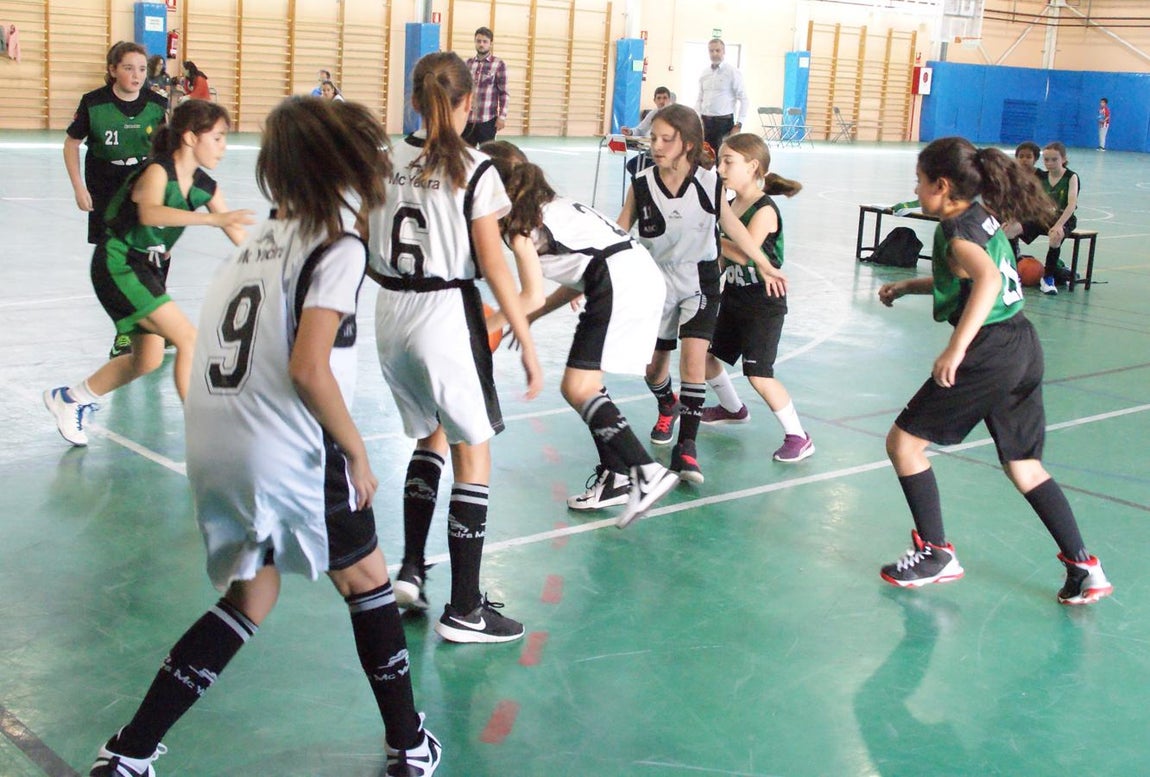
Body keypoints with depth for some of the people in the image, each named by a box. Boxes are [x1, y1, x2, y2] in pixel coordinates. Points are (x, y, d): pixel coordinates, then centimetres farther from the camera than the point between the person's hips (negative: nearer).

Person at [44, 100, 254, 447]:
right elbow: (150, 212, -43)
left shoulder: (205, 186, 0)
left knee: (148, 359, 16)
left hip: (148, 268, 9)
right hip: (118, 265, -9)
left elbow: (239, 236, 6)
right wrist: (212, 218, -52)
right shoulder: (157, 171, -21)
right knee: (189, 339, -17)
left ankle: (70, 398, 35)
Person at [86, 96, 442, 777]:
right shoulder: (338, 249, -9)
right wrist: (357, 454, -8)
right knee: (368, 580, 13)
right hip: (287, 457, -7)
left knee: (249, 599, 19)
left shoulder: (257, 242, 15)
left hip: (213, 447, 7)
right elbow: (308, 369, -19)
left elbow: (219, 349, 15)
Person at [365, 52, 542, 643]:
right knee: (473, 455, 3)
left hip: (391, 314, 6)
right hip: (447, 314, -6)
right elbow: (494, 268, -13)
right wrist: (527, 344, -8)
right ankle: (463, 610, 5)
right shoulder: (473, 170, -10)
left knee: (430, 437, 24)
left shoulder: (386, 161, 4)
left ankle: (410, 571, 20)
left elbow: (365, 248, 9)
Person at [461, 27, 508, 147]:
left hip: (487, 119, -4)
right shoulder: (468, 63, 9)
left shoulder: (499, 65, -4)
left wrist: (502, 116, -10)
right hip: (468, 118, 4)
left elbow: (503, 93, -5)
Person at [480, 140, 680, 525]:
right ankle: (615, 476, 19)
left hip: (620, 285, -9)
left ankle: (647, 472, -17)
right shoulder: (550, 203, 25)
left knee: (576, 389, -9)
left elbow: (533, 297, -5)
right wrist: (530, 317, 27)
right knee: (587, 383, 16)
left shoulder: (518, 222, -1)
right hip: (645, 275, 9)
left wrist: (490, 323, 10)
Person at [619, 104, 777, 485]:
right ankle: (668, 406, 49)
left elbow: (734, 228, -1)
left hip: (699, 282, -2)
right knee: (654, 364, 13)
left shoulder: (709, 184, -13)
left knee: (694, 356, -17)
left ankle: (686, 447, -11)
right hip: (658, 282, 2)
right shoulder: (641, 185, -12)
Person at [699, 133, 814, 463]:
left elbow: (743, 253, -29)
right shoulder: (731, 205, 5)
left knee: (758, 375, -14)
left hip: (763, 303, -9)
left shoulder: (765, 210, -20)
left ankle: (798, 437, 1)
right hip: (733, 297, 9)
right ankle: (732, 409, 43)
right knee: (705, 355, 17)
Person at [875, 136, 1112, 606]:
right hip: (1023, 346, 9)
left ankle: (935, 555, 9)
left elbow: (988, 279, -34)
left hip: (989, 352, -9)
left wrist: (956, 348, -38)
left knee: (903, 442, 3)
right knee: (1023, 466, 17)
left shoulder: (957, 229, -13)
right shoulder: (983, 218, 15)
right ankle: (1084, 569, 15)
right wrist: (908, 286, 31)